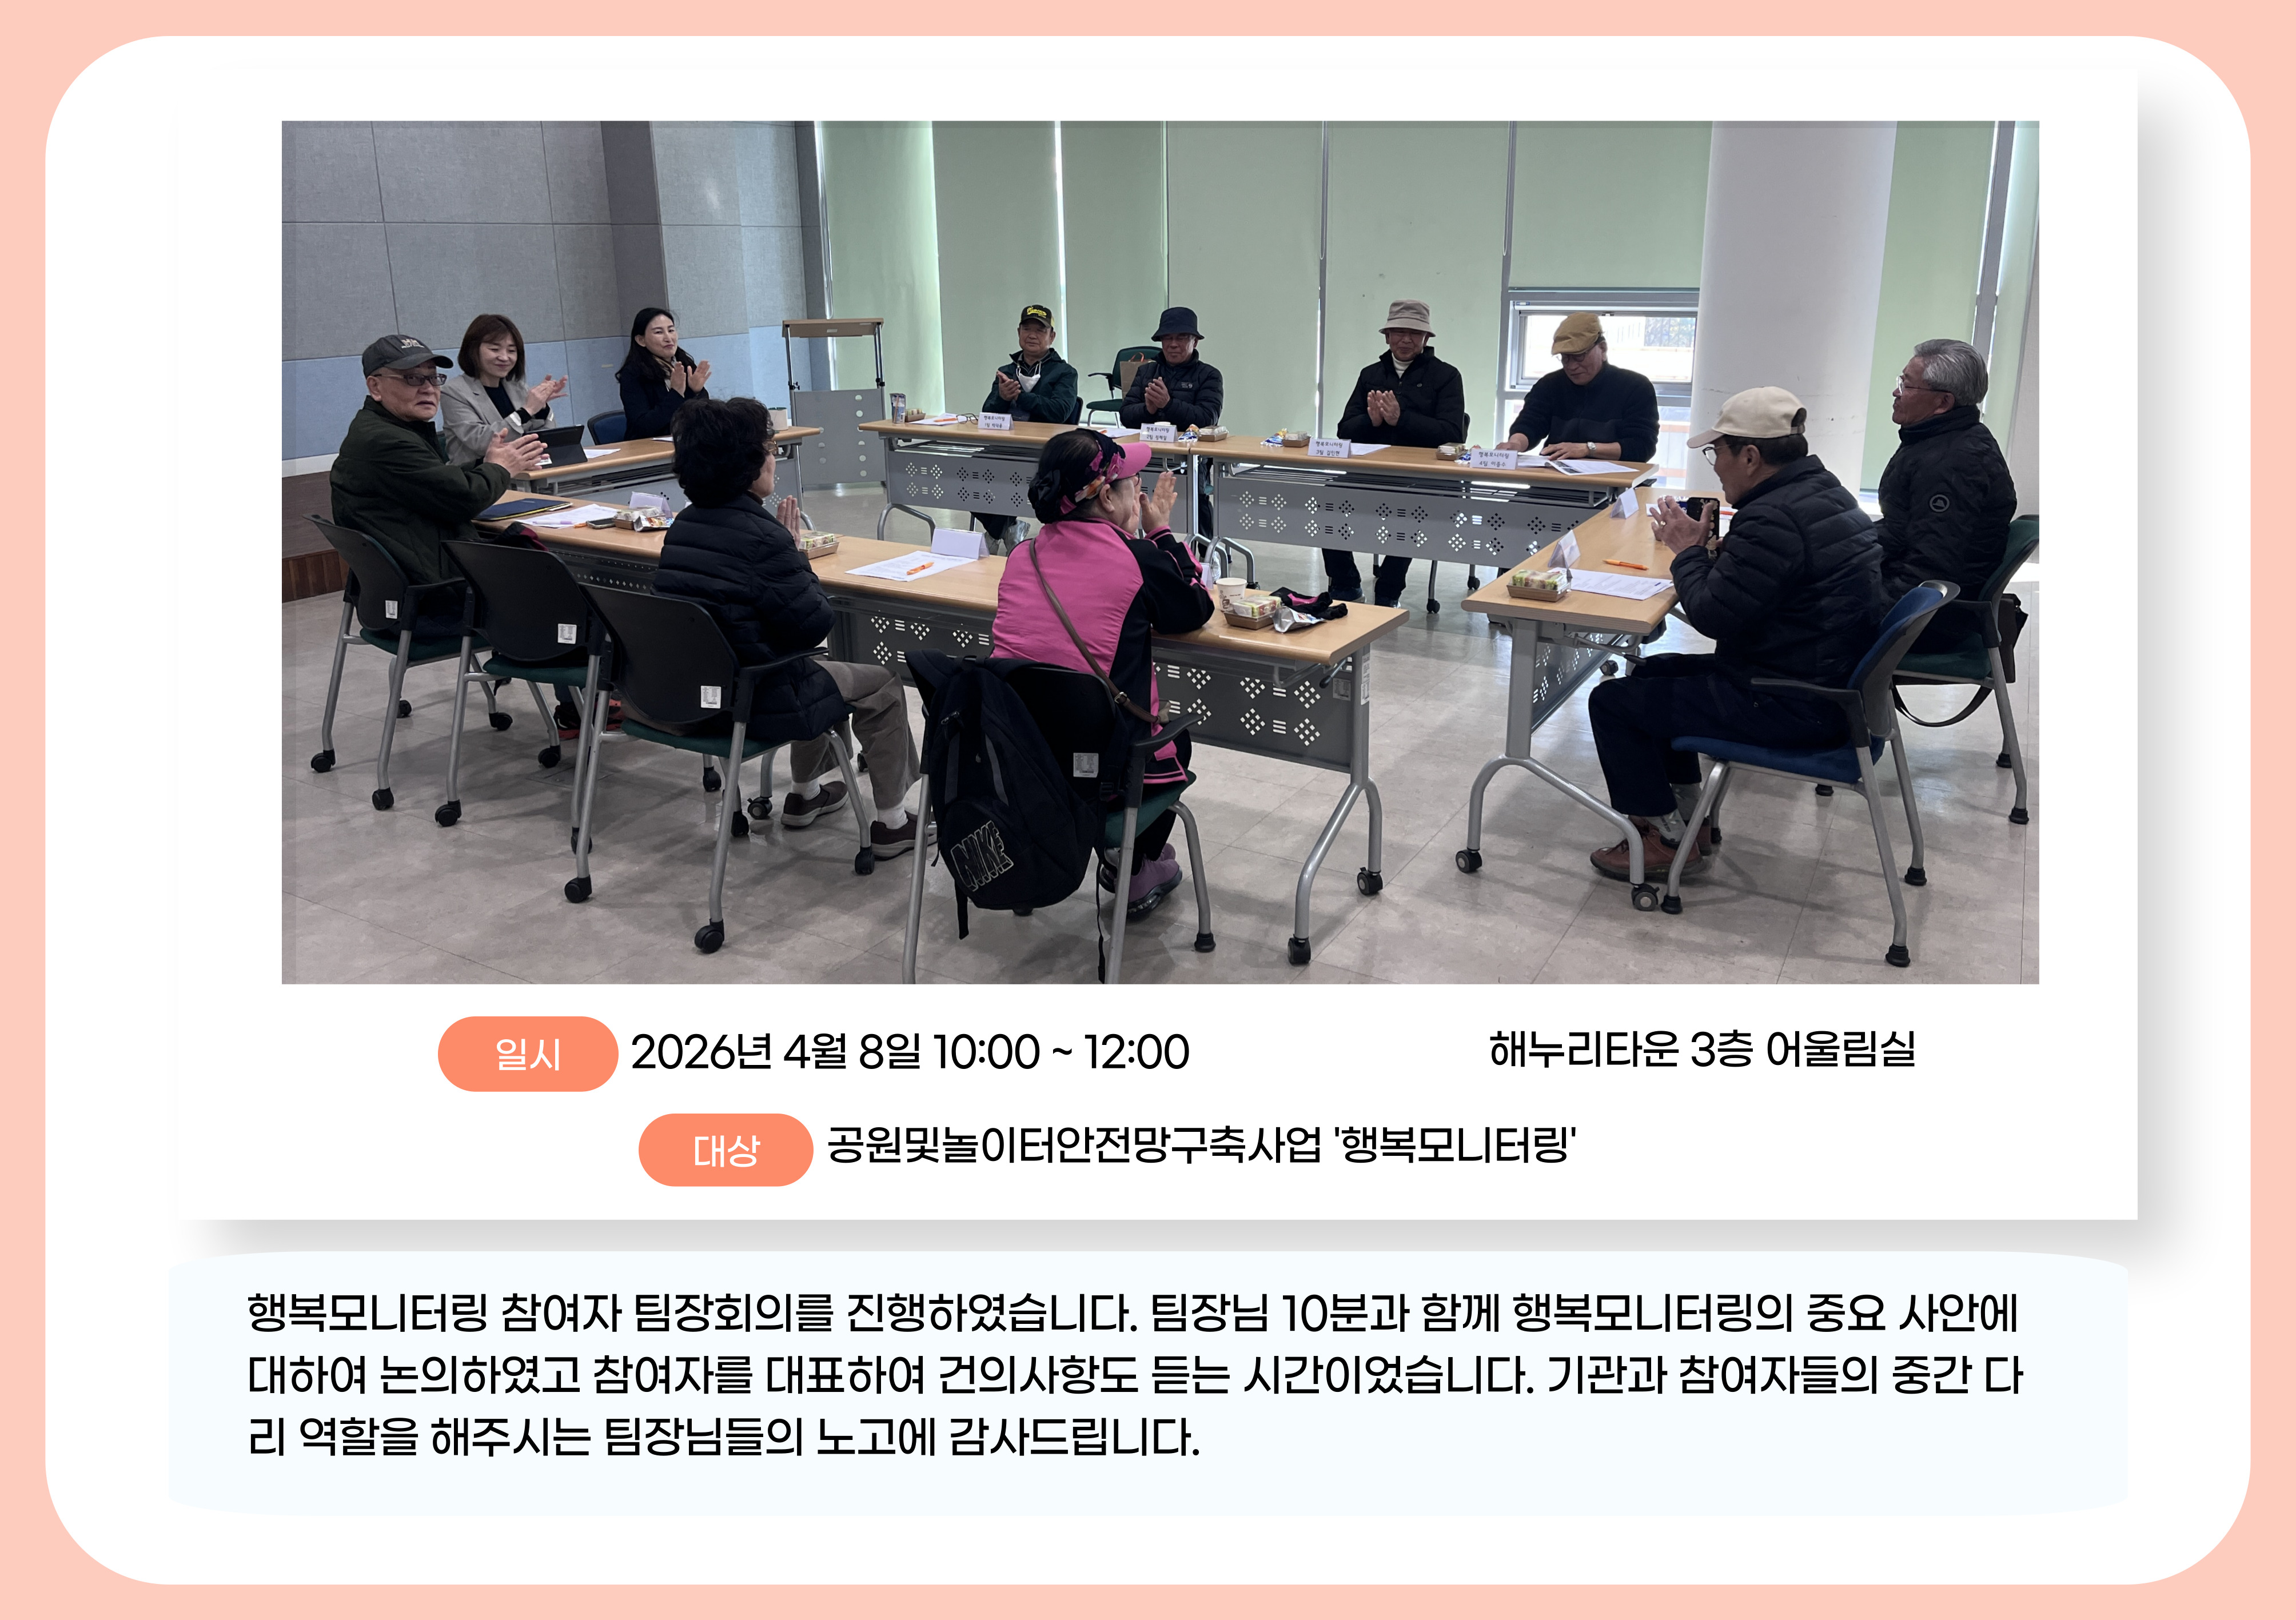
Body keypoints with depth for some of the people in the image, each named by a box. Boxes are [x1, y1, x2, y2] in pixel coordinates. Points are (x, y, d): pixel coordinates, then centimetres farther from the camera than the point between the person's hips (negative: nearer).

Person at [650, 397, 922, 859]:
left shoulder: (682, 526, 2)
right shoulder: (762, 536, -23)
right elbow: (814, 627, -17)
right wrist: (797, 556, -6)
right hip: (750, 699, -8)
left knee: (815, 668, 35)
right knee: (881, 684, 13)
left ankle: (805, 794, 45)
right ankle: (891, 823, 18)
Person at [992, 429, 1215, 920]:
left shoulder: (1022, 555, 4)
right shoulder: (1139, 560, -12)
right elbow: (1197, 610, 9)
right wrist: (1161, 531, 16)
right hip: (1096, 773, -5)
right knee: (1175, 737, 29)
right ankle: (1137, 874, 41)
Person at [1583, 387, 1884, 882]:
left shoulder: (1774, 518, -25)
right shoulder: (1823, 490, 9)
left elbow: (1713, 615, -21)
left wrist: (1689, 552, -5)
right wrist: (1710, 551, 3)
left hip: (1793, 707, -11)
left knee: (1612, 702, -5)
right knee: (1654, 672, 25)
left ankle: (1669, 839, 7)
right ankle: (1685, 814, 27)